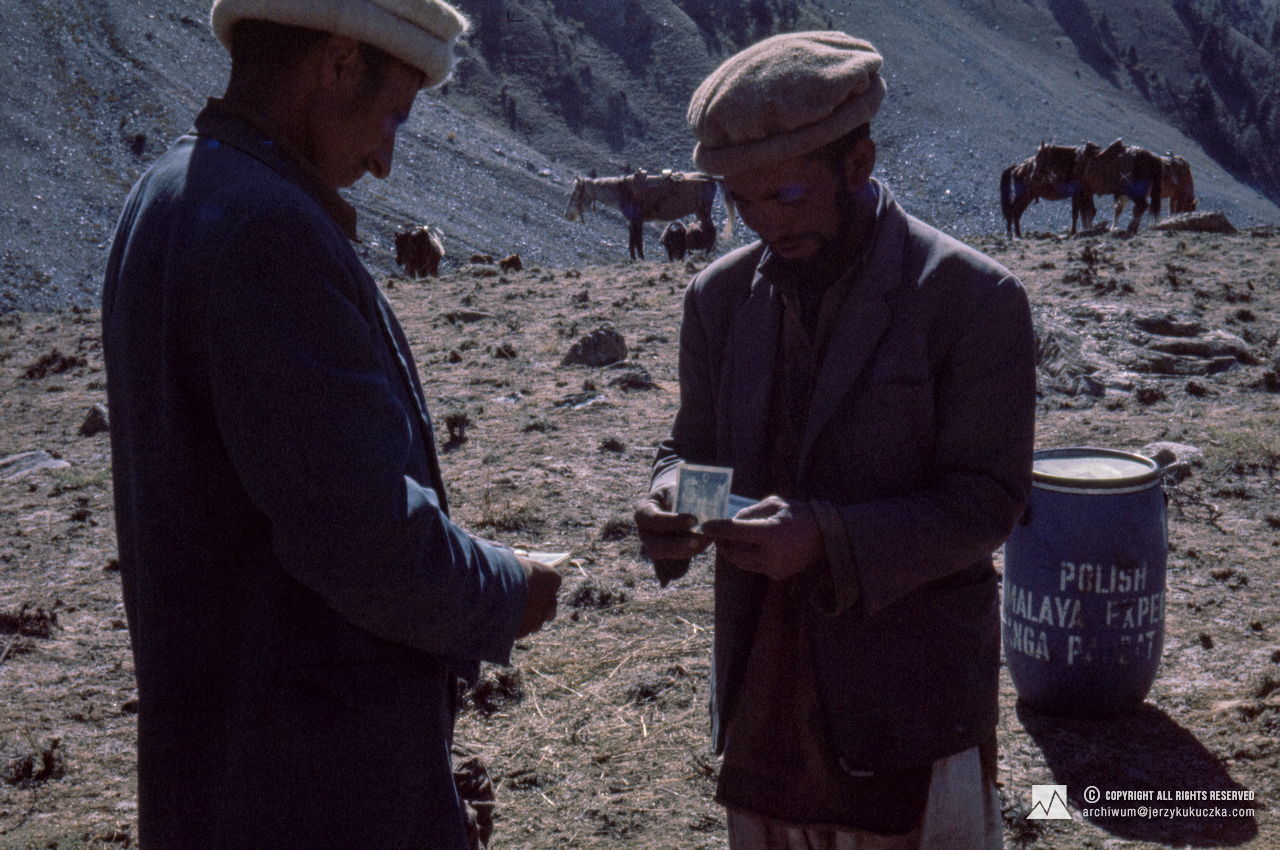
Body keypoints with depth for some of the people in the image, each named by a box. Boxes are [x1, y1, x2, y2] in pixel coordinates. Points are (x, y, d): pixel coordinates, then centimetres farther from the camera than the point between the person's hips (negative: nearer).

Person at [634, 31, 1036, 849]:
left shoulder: (975, 299, -12)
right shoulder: (722, 295, 4)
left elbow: (988, 502, -14)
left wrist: (826, 538, -27)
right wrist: (672, 496, -12)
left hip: (910, 704, -4)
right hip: (763, 688, 5)